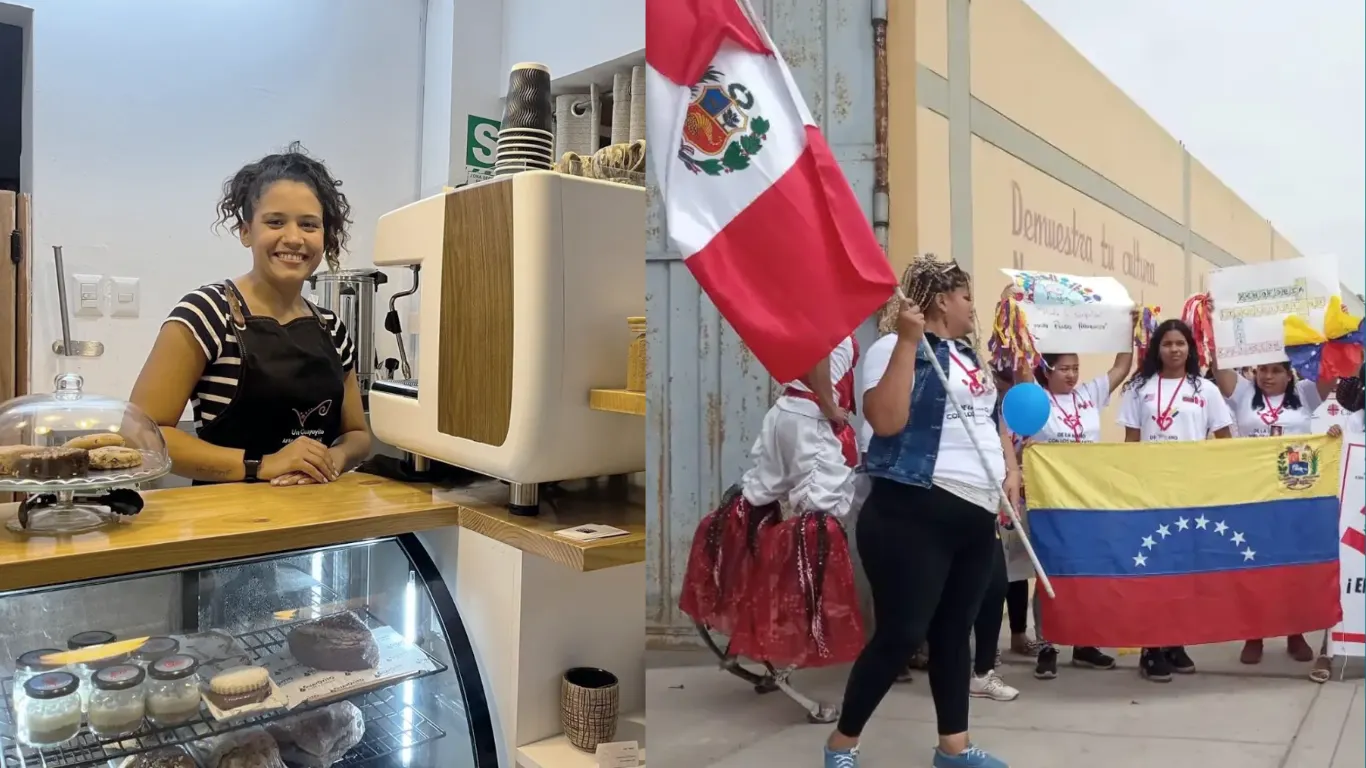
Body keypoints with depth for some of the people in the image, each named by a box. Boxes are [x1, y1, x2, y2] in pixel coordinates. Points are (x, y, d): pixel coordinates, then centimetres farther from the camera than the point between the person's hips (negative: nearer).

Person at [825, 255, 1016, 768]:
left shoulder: (970, 356, 18)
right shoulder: (894, 348, -7)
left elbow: (995, 417, 29)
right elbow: (887, 421, -22)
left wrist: (1010, 470, 11)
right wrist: (908, 340, -21)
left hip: (977, 513, 8)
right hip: (917, 510, -8)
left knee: (954, 631, 15)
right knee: (901, 634, -4)